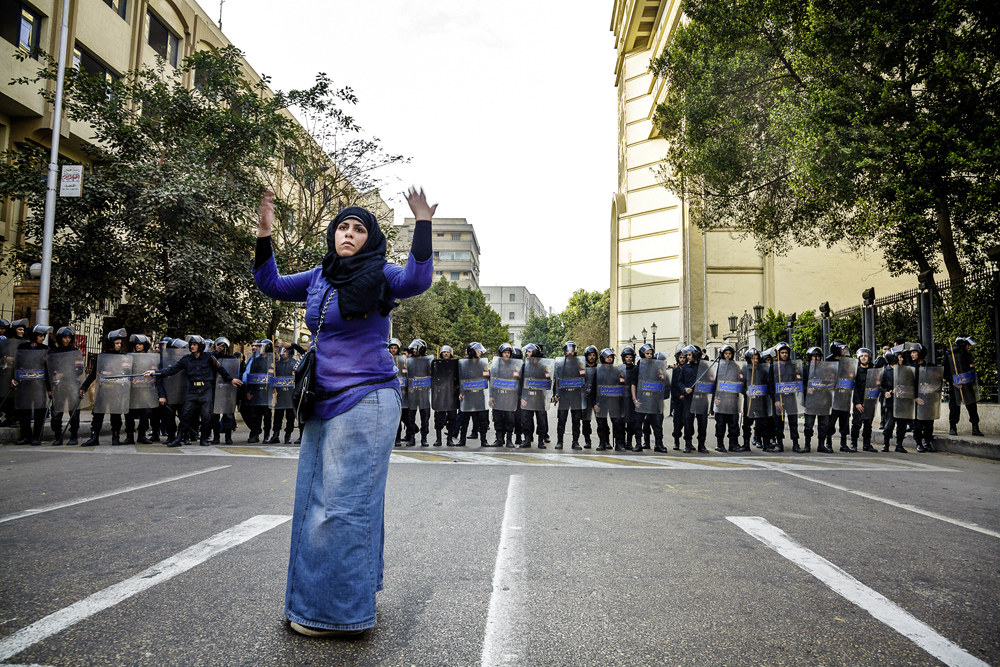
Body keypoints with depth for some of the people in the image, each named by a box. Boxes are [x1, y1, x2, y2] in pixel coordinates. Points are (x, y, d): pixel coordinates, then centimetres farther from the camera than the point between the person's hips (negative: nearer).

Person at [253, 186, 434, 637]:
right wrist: (264, 235, 12)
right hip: (324, 403, 8)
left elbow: (415, 281, -25)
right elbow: (271, 285, 22)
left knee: (344, 504, -5)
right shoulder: (320, 277, 13)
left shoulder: (378, 277, -6)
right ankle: (359, 594, 30)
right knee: (316, 499, 15)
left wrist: (422, 226, -34)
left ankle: (338, 612, 7)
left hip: (365, 402, -8)